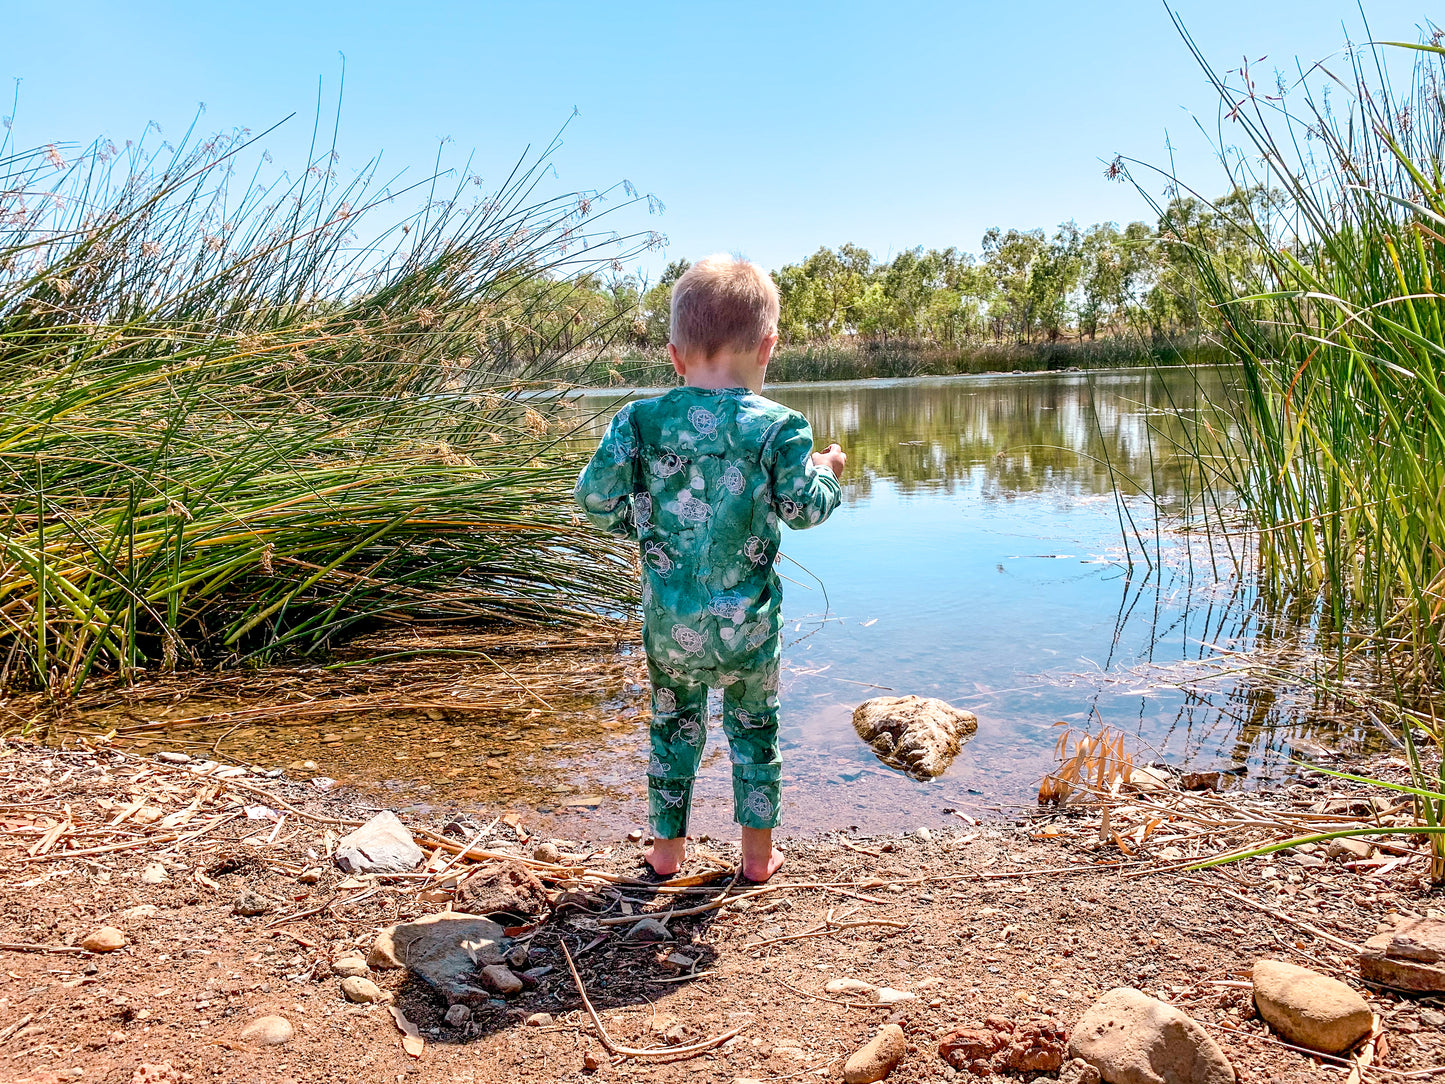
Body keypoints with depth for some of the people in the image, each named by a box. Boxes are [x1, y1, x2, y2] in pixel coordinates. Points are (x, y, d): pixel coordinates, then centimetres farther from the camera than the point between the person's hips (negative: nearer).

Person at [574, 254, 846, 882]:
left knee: (673, 724, 19)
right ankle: (759, 852, 27)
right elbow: (802, 509, -9)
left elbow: (595, 499, -5)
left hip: (669, 617, 2)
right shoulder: (776, 427, -11)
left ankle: (667, 847, 31)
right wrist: (827, 473, 11)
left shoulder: (640, 421, -6)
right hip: (746, 618, -1)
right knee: (754, 727, 16)